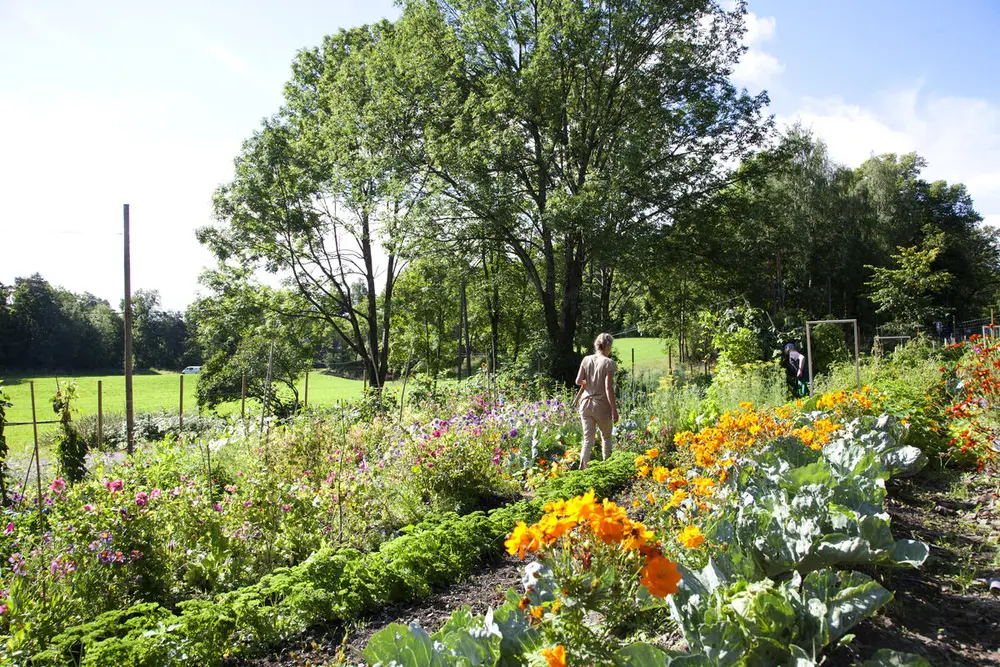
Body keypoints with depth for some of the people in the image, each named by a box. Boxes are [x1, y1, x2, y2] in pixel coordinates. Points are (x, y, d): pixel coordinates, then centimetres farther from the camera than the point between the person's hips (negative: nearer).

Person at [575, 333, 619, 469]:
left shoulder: (586, 360, 1)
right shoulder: (609, 363, -13)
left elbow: (578, 381, -1)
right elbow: (608, 388, -16)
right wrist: (614, 409, -13)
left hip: (586, 404, 4)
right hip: (601, 406, -3)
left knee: (588, 439, 6)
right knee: (606, 437, 19)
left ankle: (582, 467, -11)